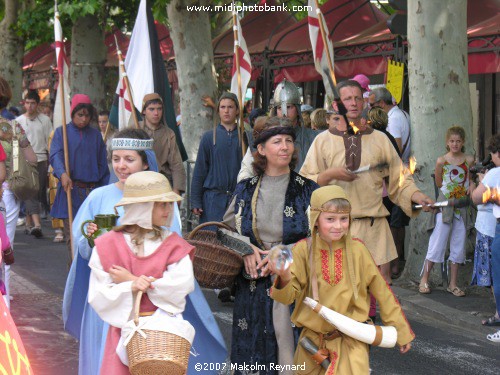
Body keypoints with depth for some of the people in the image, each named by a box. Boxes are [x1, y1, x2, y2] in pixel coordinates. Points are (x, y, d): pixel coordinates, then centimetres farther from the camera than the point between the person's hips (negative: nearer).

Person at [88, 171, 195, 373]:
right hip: (125, 331, -1)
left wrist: (132, 279, -12)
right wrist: (131, 287, -22)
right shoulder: (107, 246, 1)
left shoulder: (172, 243, 3)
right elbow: (98, 297, -4)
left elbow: (183, 284, -12)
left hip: (164, 328, 1)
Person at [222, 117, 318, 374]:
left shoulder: (307, 190, 1)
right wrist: (246, 249, -5)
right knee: (252, 352, 3)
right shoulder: (245, 189, 8)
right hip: (252, 285, 2)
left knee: (289, 351, -7)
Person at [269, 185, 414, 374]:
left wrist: (401, 332, 7)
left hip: (350, 341, -2)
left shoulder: (356, 249, -9)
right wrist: (284, 278, -35)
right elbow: (288, 296, -12)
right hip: (313, 340, 2)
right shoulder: (303, 250, -8)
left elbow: (381, 291, 1)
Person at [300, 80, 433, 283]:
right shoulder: (323, 140, 7)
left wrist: (417, 196, -8)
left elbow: (399, 180, 9)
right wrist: (330, 174, -14)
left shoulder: (379, 139, 12)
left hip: (374, 226, 2)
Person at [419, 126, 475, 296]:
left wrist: (472, 184, -7)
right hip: (445, 205, -3)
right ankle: (424, 280, 8)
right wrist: (460, 187, -2)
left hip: (462, 208, 3)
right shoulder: (442, 161, -5)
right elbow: (439, 183, 3)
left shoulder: (469, 160, 2)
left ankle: (453, 284, 15)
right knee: (437, 244, -2)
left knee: (458, 246, 6)